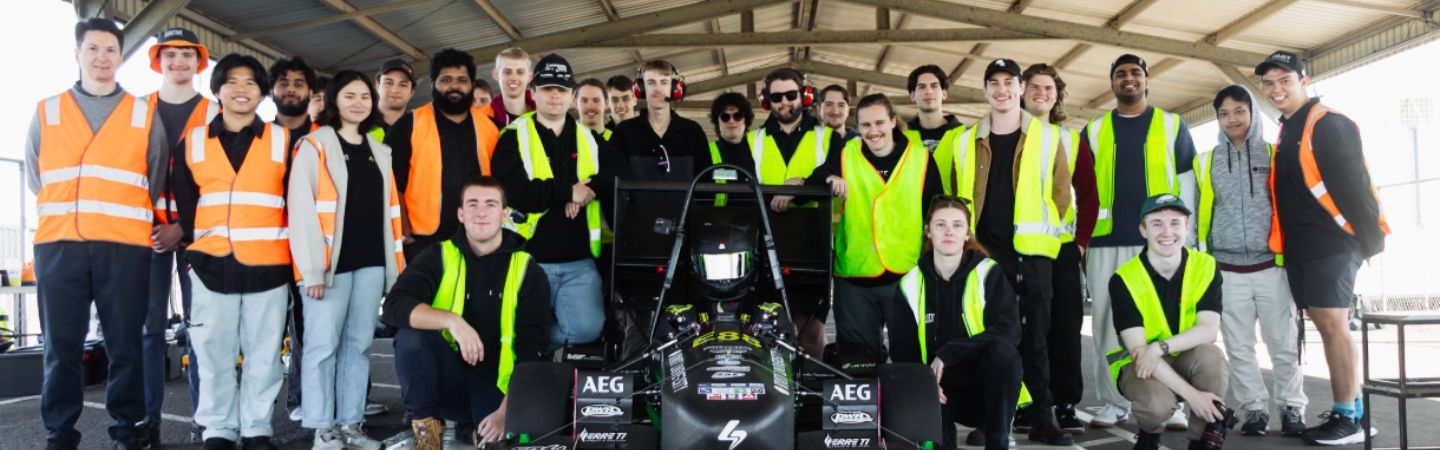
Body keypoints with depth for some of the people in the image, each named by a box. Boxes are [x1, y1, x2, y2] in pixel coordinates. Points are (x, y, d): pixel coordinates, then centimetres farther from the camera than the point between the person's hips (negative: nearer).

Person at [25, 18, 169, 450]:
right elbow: (34, 176, 19)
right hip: (59, 245, 1)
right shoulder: (47, 111, 14)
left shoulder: (145, 114, 10)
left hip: (124, 247, -1)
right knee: (61, 345, 3)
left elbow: (157, 180, 13)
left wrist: (128, 220, 9)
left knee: (125, 344, 0)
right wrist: (61, 215, 12)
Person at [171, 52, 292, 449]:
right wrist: (193, 247, 6)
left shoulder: (282, 140, 7)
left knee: (263, 353, 3)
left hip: (268, 265, -1)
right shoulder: (192, 142, 10)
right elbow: (184, 204, 12)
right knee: (214, 352, 2)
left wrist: (293, 254, 3)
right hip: (211, 265, 1)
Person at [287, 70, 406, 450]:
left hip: (371, 263, 5)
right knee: (323, 345, -4)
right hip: (332, 262, -5)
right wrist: (311, 268, -14)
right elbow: (301, 208, -8)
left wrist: (396, 263, 11)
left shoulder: (379, 152, 17)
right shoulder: (315, 146, 0)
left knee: (358, 345, 8)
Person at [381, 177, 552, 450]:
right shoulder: (439, 257, 0)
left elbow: (531, 352, -7)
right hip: (446, 379, 1)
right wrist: (452, 320, -32)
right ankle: (427, 425, -9)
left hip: (497, 387, -1)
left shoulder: (527, 271, -2)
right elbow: (394, 306, -17)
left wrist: (507, 410, -18)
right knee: (410, 330, -25)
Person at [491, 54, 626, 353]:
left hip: (580, 261, 3)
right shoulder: (514, 137, 0)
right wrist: (570, 190, -13)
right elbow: (516, 193, -15)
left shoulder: (589, 139, 13)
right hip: (531, 258, -3)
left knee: (587, 330, -11)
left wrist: (591, 189, -16)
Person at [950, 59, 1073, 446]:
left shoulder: (1047, 136, 4)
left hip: (1031, 251, -1)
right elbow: (959, 195, 10)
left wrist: (1044, 233, 1)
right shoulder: (967, 141, 8)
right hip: (984, 252, 1)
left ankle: (1042, 417, 8)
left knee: (1034, 335, 2)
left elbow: (1060, 191, 5)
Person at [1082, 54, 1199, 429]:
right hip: (1106, 243, 1)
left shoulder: (1173, 125, 10)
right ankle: (1113, 402, 8)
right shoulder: (1094, 131, 13)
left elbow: (1187, 182, 8)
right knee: (1107, 324, 1)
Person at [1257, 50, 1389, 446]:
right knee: (1327, 326, 10)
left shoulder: (1328, 124, -11)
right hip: (1300, 248, 9)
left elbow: (1355, 185, -16)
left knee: (1333, 324, -9)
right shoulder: (1287, 132, 17)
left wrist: (1372, 241, -17)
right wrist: (1287, 243, 16)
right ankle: (1353, 409, 18)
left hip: (1332, 243, -9)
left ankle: (1347, 420, -3)